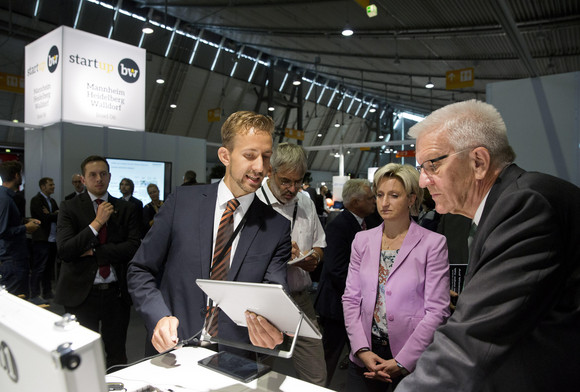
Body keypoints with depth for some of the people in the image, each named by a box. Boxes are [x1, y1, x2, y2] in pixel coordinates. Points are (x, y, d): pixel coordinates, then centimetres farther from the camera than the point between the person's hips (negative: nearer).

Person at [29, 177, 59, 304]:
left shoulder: (52, 201, 18)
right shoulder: (36, 200, -8)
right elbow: (45, 218, -19)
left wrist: (51, 214, -9)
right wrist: (56, 214, -3)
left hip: (53, 239, 8)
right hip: (41, 239, -8)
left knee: (49, 268, 14)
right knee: (38, 269, -2)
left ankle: (47, 293, 23)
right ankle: (34, 295, 6)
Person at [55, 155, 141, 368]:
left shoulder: (126, 210, 4)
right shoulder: (69, 207, 0)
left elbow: (134, 247, -8)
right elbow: (64, 251, -11)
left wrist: (94, 252, -12)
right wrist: (96, 223, -15)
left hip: (116, 293, 1)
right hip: (81, 293, -1)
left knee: (117, 355, 12)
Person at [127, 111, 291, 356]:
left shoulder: (277, 228, 1)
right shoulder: (182, 201, 2)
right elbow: (140, 271, 6)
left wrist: (271, 330, -26)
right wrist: (159, 317, -11)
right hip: (172, 349, 0)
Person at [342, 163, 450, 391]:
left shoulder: (433, 244, -8)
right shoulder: (362, 240, 3)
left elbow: (437, 311, -10)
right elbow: (351, 298, 2)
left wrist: (402, 361, -13)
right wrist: (362, 350, -8)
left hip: (412, 363, -3)